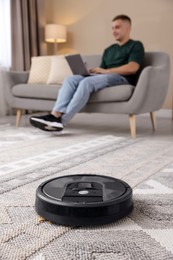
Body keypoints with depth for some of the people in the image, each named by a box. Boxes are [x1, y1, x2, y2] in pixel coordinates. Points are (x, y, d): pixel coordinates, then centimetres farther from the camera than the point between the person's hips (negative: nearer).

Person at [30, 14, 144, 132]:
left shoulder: (136, 46, 9)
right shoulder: (109, 50, 30)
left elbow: (132, 68, -9)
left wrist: (106, 71, -12)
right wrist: (91, 71, -2)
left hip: (121, 78, -7)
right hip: (105, 78, 7)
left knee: (87, 82, -33)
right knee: (70, 79, -17)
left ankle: (61, 120, -37)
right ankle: (55, 115, -36)